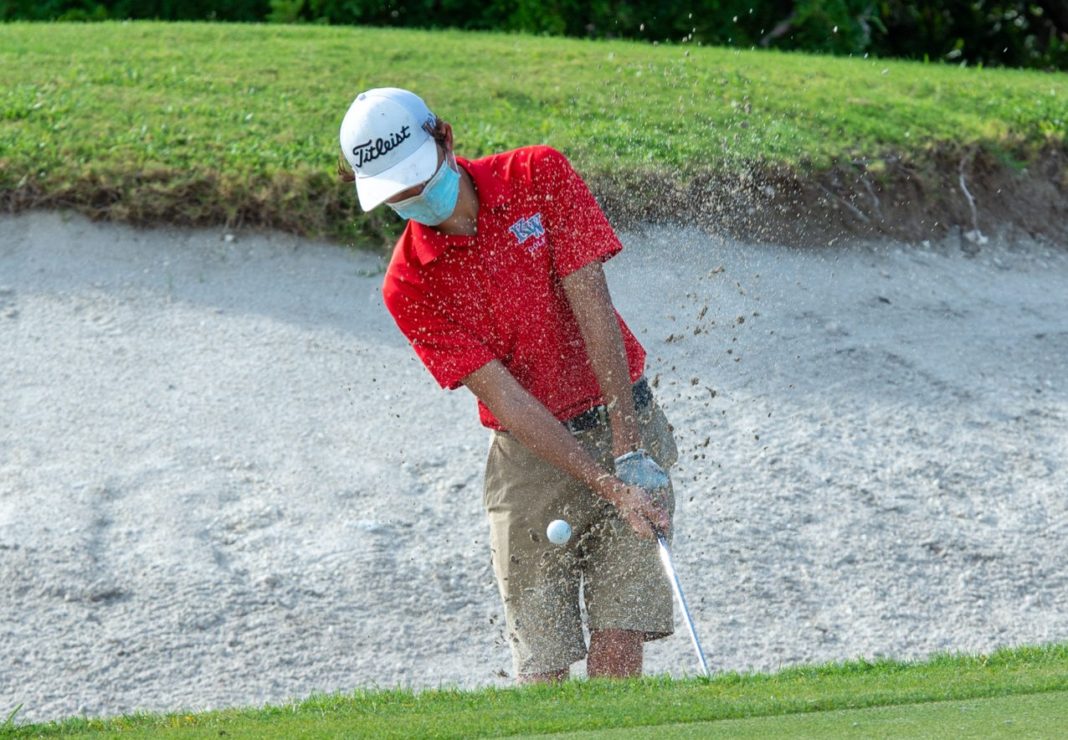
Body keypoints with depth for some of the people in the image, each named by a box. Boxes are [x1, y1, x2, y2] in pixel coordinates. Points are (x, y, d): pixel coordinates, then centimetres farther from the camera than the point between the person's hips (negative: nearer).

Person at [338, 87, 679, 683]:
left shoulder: (538, 176, -7)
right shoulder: (409, 287, -9)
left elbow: (593, 308, -12)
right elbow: (504, 397, -14)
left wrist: (629, 452, -18)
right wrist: (607, 485, -23)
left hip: (619, 419, 0)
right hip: (530, 453, 0)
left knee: (618, 649, -11)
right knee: (543, 669, -6)